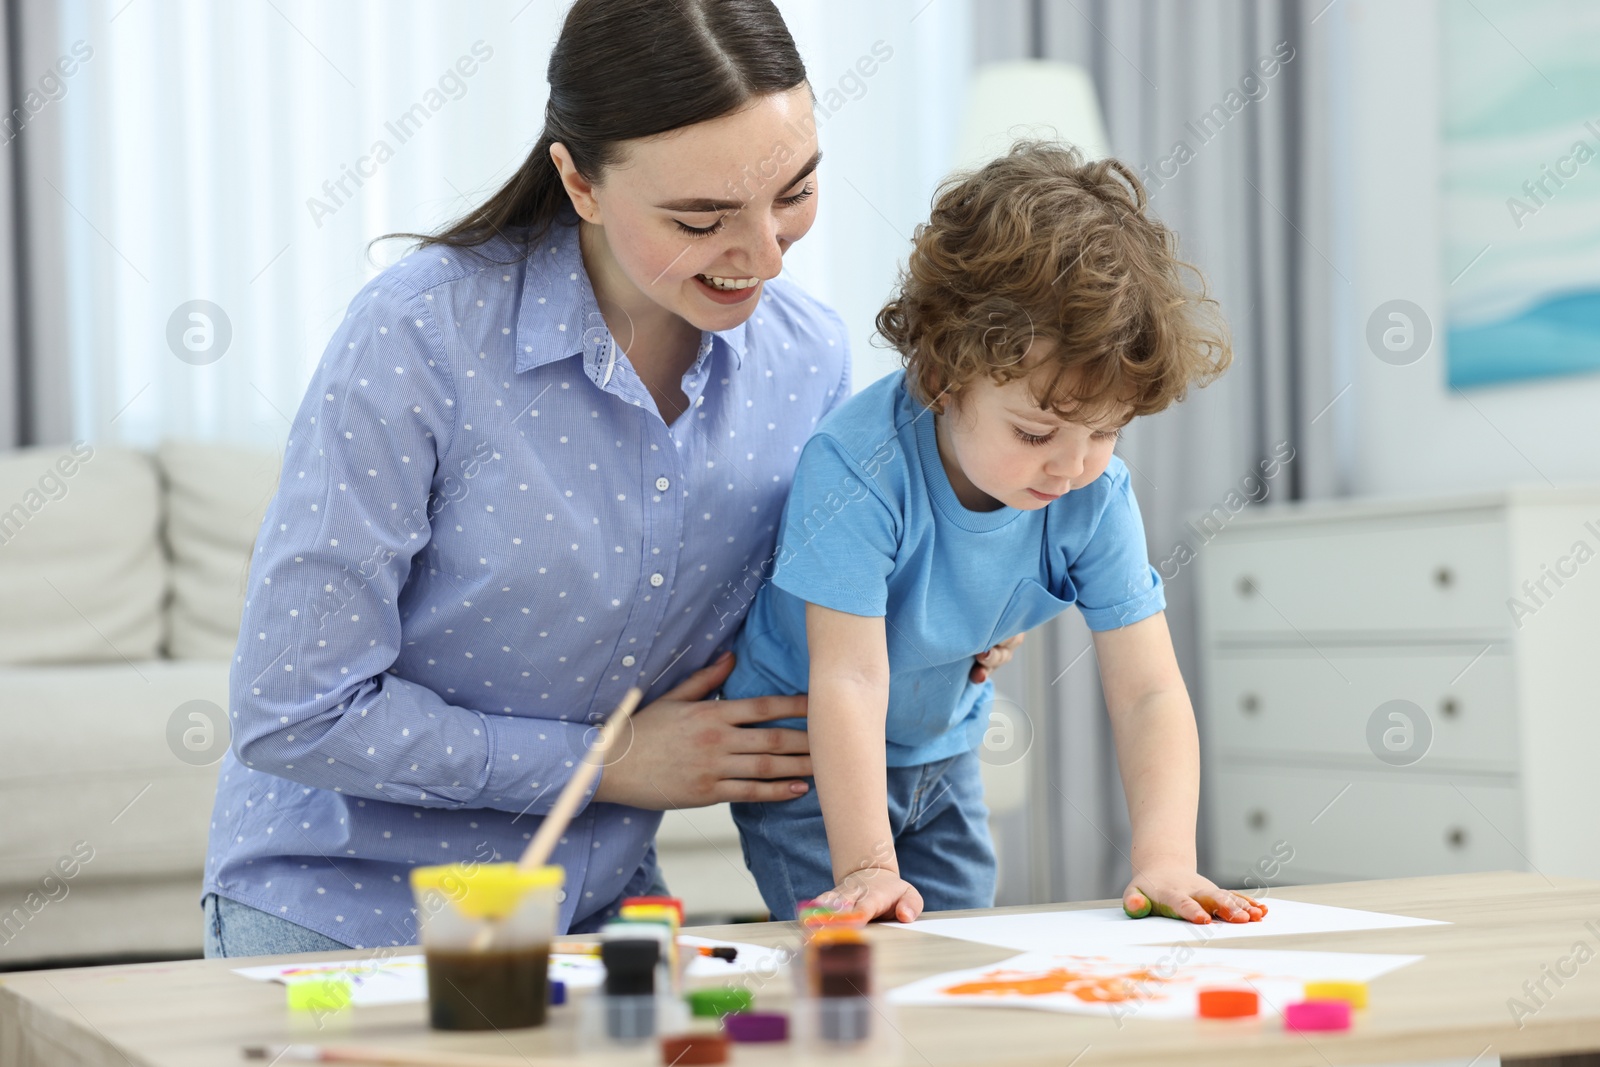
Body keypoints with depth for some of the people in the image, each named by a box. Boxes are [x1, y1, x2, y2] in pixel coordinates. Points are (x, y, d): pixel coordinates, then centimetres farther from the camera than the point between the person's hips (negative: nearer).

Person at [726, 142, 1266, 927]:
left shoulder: (1097, 496, -19)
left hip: (940, 750, 5)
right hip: (807, 755, -5)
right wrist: (866, 869, -38)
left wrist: (1165, 858, -34)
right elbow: (850, 680, -34)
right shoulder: (860, 468, -33)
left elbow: (1149, 693, -20)